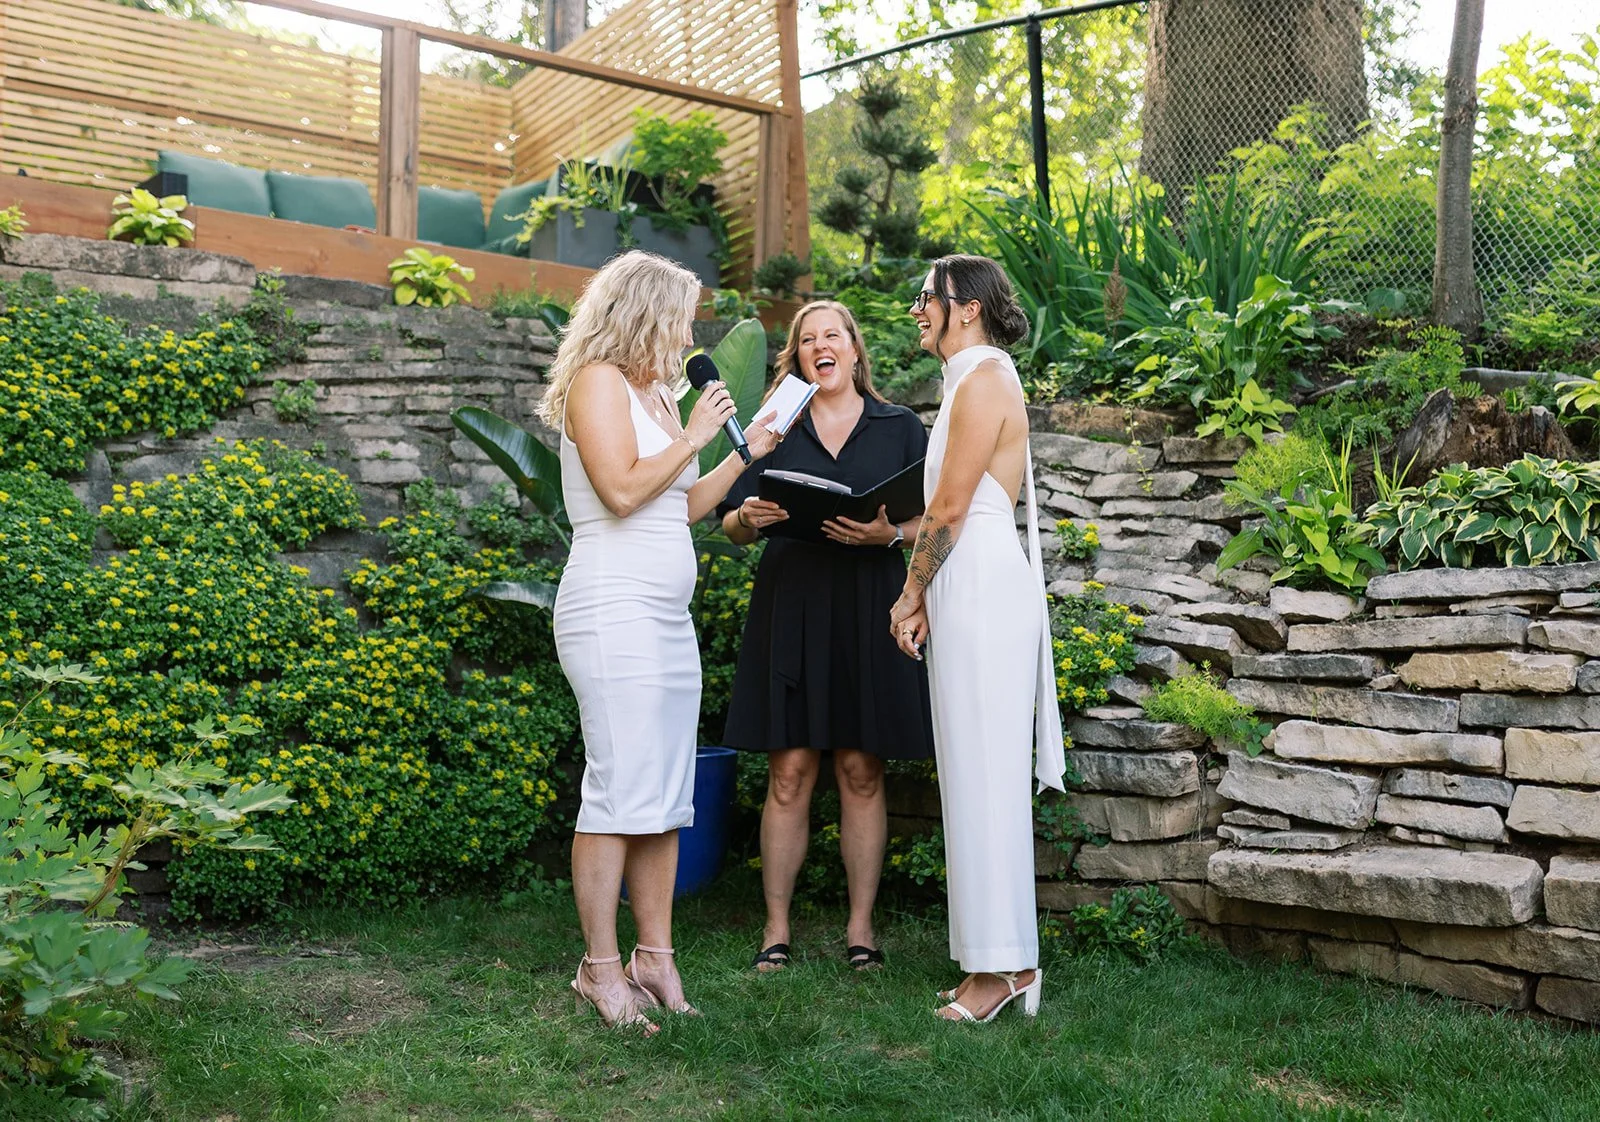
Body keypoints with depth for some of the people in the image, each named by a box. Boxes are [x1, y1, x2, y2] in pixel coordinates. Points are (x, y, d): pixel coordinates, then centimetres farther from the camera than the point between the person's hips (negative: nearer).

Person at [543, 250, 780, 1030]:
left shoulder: (656, 393, 22)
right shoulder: (597, 380, -4)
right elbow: (621, 489, -17)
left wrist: (745, 454, 18)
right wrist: (694, 437, -7)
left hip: (667, 617, 9)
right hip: (613, 611, -9)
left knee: (667, 796, 8)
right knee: (618, 792, -8)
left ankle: (655, 958, 16)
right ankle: (600, 969, 1)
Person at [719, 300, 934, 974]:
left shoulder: (901, 428, 10)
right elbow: (733, 527, 11)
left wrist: (889, 534, -15)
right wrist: (749, 518, -12)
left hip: (871, 611, 0)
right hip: (791, 607, 0)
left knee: (861, 771, 3)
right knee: (789, 772, -2)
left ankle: (861, 925, 14)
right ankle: (777, 927, 9)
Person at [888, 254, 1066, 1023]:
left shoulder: (983, 379, -9)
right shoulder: (975, 381, 21)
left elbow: (950, 508, -13)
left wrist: (912, 596, -3)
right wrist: (922, 595, 13)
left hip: (981, 589, -10)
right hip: (970, 591, 10)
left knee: (983, 774, -6)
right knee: (976, 776, 10)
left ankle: (1001, 965, 2)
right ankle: (1003, 960, 18)